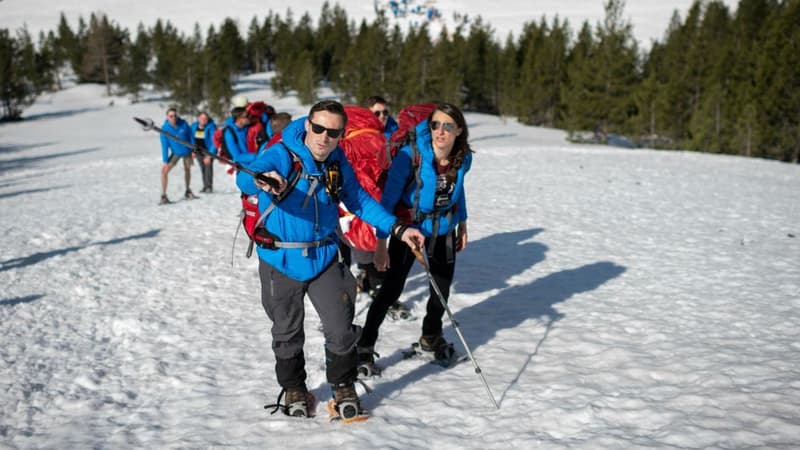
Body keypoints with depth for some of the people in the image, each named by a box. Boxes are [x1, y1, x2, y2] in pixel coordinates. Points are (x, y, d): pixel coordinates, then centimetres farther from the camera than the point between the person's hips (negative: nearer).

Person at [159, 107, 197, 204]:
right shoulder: (164, 129, -19)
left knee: (187, 170, 18)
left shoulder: (183, 124, -17)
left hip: (187, 151, 2)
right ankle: (163, 196, -13)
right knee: (164, 170, -17)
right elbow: (164, 146, -16)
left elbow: (190, 136, -3)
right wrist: (165, 161, -18)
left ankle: (188, 192, 40)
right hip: (175, 153, -2)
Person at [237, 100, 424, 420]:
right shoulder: (281, 155, -19)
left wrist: (397, 229, 3)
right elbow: (245, 179, -36)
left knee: (341, 330, 2)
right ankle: (293, 389, 37)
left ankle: (344, 388, 26)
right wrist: (261, 180, -61)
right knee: (287, 334, 14)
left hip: (324, 260, 3)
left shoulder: (338, 163, -3)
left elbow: (360, 200, 11)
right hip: (281, 261, -3)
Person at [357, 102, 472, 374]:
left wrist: (462, 224, 16)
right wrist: (381, 243, -25)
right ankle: (364, 347, 7)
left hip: (443, 229, 5)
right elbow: (389, 198, -23)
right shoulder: (411, 155, -27)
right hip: (410, 226, -5)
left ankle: (431, 337, 41)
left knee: (443, 287, 15)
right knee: (392, 288, -7)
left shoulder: (463, 158, -12)